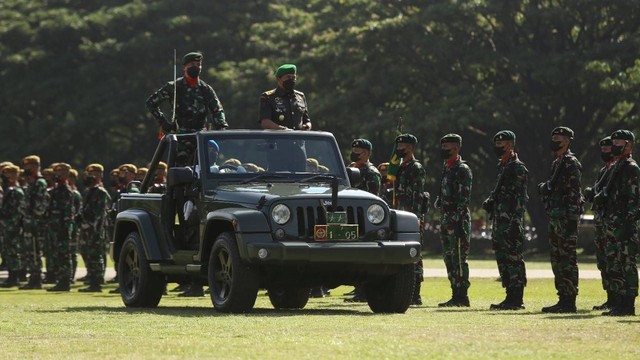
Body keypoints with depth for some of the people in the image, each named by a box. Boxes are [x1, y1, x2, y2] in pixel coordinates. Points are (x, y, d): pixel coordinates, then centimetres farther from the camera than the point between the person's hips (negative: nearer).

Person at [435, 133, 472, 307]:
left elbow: (464, 198, -17)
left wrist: (458, 221, -22)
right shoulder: (446, 168, 18)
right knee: (449, 258, 10)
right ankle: (456, 295, 13)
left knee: (458, 258, -9)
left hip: (457, 220, -10)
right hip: (446, 219, 10)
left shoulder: (462, 169, -10)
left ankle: (462, 296, -8)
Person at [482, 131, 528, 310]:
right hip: (500, 221, 10)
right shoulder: (502, 166, 19)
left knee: (514, 258, -8)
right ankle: (511, 297, 14)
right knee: (503, 258, 10)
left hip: (511, 222, -10)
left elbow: (521, 198, -16)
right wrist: (490, 201, 9)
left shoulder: (518, 168, -11)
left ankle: (516, 300, -8)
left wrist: (516, 223, -21)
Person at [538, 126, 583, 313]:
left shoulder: (571, 164, -12)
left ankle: (569, 302, -8)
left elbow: (574, 193, -17)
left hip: (566, 218, -10)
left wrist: (572, 220, -21)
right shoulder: (557, 163, 18)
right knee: (557, 260, 11)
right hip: (555, 219, 10)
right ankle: (563, 299, 15)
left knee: (568, 260, -8)